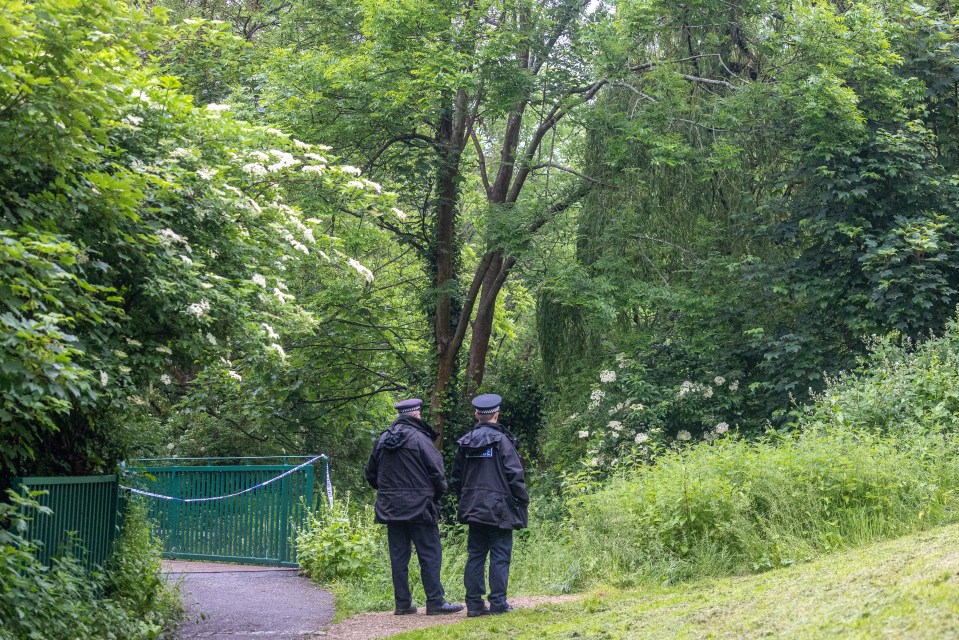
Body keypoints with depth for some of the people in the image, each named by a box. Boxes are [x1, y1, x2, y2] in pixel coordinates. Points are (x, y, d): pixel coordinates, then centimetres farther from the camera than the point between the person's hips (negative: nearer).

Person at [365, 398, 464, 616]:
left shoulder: (382, 440, 7)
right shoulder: (420, 439, -11)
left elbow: (371, 474, 16)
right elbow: (437, 472, -10)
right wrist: (439, 492, 8)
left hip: (391, 508, 6)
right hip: (419, 507, -6)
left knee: (398, 555, 9)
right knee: (430, 554, -1)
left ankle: (403, 603, 10)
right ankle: (435, 602, -2)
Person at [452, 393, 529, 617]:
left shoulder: (465, 442, 7)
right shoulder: (501, 440, -10)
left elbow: (457, 477, 15)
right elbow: (515, 475, -11)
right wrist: (523, 502, -2)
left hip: (473, 508, 5)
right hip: (499, 509, -5)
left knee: (475, 555, 9)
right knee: (500, 556, 0)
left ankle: (474, 603, 7)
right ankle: (498, 602, -1)